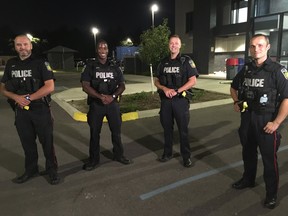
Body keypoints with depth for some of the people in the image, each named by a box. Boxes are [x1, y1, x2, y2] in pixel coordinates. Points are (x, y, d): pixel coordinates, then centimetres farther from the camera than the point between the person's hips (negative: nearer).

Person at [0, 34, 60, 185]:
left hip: (41, 109, -4)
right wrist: (17, 97, -10)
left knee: (47, 142, 5)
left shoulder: (40, 63, -7)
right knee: (27, 143, 16)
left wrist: (28, 97, -18)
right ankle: (30, 170, 32)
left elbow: (50, 87, -16)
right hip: (21, 110, 5)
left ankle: (52, 170, 20)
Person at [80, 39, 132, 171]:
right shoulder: (90, 66, 2)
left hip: (113, 103, 2)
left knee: (116, 130, 7)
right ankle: (93, 159, 18)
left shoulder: (114, 67, 9)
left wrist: (112, 96, -13)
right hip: (96, 104, -1)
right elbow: (85, 86, -6)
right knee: (94, 132, 5)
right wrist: (101, 96, -18)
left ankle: (118, 155, 24)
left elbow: (122, 85, 5)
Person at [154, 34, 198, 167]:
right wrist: (165, 89, -9)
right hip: (165, 100, 4)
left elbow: (193, 81, -8)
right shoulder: (163, 62, 11)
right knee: (167, 128, 13)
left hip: (180, 100, -4)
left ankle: (186, 156, 15)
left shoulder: (186, 61, -2)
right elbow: (156, 81, 11)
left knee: (183, 130, 3)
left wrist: (177, 91, -17)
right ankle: (167, 153, 28)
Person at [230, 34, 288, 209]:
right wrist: (236, 101, 6)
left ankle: (272, 194, 23)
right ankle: (248, 179, 42)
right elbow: (234, 87, 23)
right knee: (248, 152, 20)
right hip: (247, 118, 5)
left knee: (269, 158, 5)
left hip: (266, 121, -5)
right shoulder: (246, 69, 5)